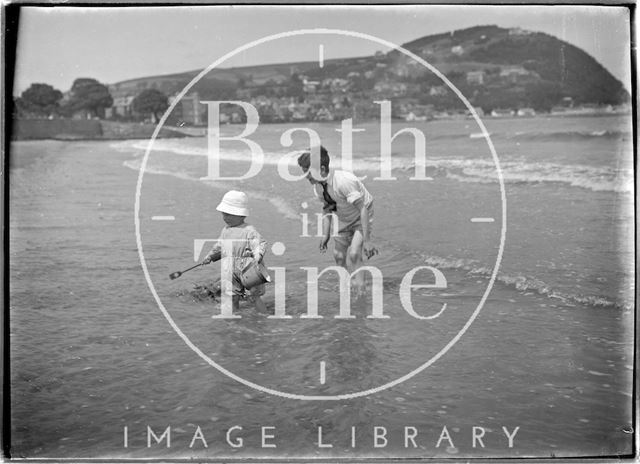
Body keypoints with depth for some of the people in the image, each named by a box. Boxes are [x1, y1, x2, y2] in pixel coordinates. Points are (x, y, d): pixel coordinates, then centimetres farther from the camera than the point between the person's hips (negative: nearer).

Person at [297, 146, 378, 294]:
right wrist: (325, 234, 1)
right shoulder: (318, 186, -12)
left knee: (354, 255, -22)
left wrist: (367, 240, -33)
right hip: (343, 220, 7)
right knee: (339, 257, 7)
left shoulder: (343, 181, -36)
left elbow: (363, 209, -33)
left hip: (361, 219, -7)